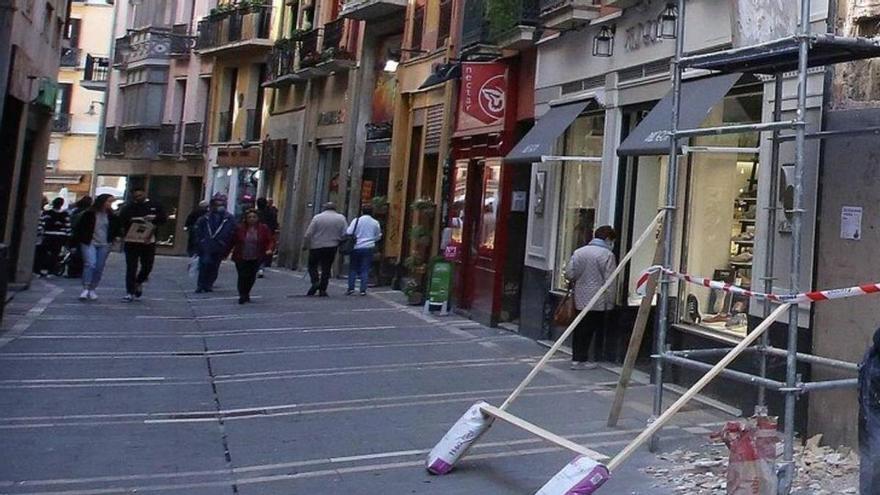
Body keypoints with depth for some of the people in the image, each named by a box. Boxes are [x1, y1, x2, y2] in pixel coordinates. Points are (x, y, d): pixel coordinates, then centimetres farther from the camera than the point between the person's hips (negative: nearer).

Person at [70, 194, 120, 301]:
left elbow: (116, 228, 20)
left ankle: (92, 289, 15)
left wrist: (114, 237, 8)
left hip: (104, 245, 4)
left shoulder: (111, 216, 5)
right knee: (90, 264, -19)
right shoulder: (89, 214, -5)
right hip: (89, 243, -4)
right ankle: (85, 289, -18)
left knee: (99, 268, 3)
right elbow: (79, 228, -1)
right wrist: (77, 241, -3)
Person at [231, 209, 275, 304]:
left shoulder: (263, 228, -2)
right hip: (241, 258, -1)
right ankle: (242, 295, 6)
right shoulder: (240, 228, -4)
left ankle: (246, 294, 26)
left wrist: (269, 249, -16)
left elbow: (271, 240, 1)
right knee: (242, 276, -5)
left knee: (251, 276, 6)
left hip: (256, 258, 1)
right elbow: (232, 241, 4)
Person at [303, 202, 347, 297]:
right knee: (326, 268, 8)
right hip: (332, 247, 2)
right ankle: (322, 290, 7)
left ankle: (315, 282, -8)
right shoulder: (341, 218, 1)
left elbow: (308, 234, -8)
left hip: (316, 246, -2)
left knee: (312, 266, 13)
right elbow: (345, 234, -4)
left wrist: (308, 245, 4)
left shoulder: (317, 217, -4)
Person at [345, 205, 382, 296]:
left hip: (356, 247, -1)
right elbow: (378, 237, 11)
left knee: (353, 268, 9)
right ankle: (363, 290, 0)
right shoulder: (375, 223, 3)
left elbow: (349, 233, -8)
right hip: (369, 248, 1)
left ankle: (351, 288, 3)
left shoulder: (356, 220, -5)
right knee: (365, 269, 5)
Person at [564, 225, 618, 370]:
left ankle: (576, 358, 17)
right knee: (589, 330, 2)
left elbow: (569, 274, 2)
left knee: (579, 329, 12)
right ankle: (581, 359, 5)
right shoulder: (607, 255, -8)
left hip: (580, 299, 5)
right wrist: (610, 302, -5)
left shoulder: (579, 252, 6)